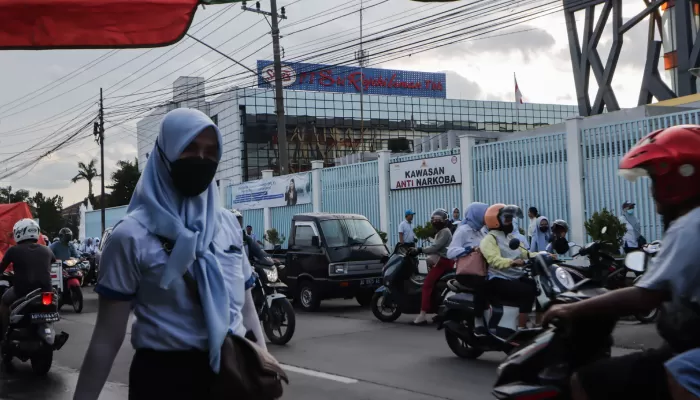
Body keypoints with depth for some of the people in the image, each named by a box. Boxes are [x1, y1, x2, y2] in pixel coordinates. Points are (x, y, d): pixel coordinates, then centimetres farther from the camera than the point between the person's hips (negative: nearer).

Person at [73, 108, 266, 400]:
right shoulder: (132, 234, -10)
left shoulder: (228, 223, 6)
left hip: (232, 372, 5)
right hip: (164, 376, -5)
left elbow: (246, 307, 11)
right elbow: (108, 337, -9)